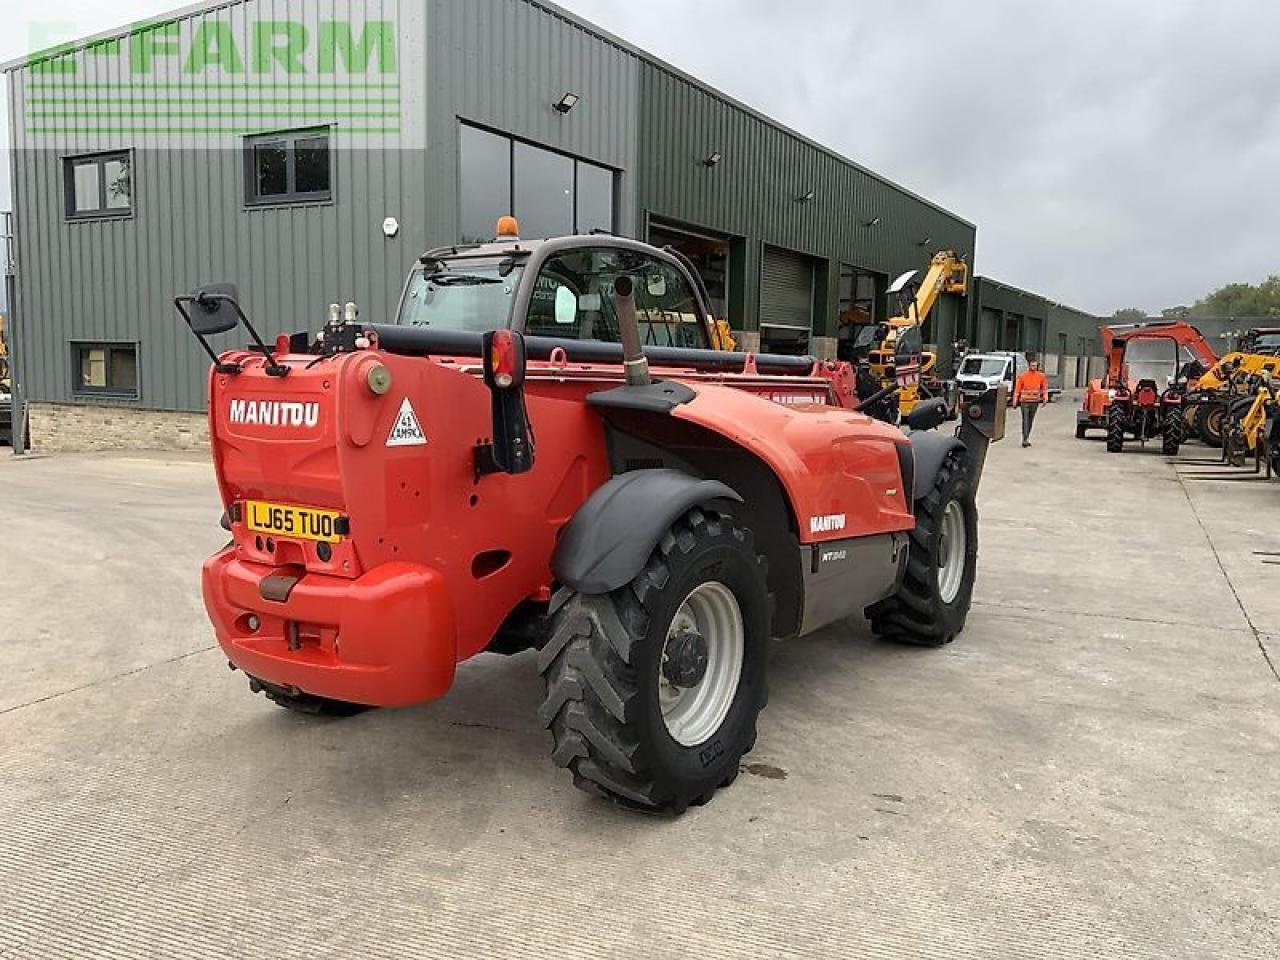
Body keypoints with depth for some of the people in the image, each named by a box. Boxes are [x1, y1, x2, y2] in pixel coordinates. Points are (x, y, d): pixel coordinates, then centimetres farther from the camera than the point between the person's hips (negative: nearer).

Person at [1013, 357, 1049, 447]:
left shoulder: (1041, 376, 4)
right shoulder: (1023, 375, -3)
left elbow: (1044, 387, 11)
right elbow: (1017, 388, 0)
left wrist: (1045, 398, -2)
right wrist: (1015, 401, -3)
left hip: (1035, 402, 3)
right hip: (1024, 401, -3)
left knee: (1030, 421, 10)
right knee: (1025, 420, -10)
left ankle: (1026, 438, 20)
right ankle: (1026, 439, -13)